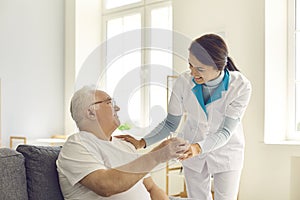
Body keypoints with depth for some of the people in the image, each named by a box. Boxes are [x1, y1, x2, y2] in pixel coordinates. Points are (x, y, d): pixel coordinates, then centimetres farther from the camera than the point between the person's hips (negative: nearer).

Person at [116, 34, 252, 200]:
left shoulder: (241, 86, -25)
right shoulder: (184, 82, -21)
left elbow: (225, 132, -26)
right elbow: (171, 124, -10)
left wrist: (198, 147, -44)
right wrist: (142, 142, -25)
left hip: (226, 154, -1)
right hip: (192, 151, 2)